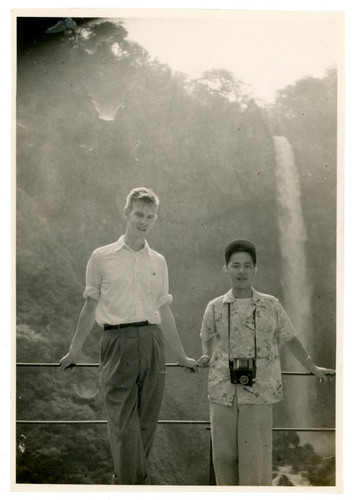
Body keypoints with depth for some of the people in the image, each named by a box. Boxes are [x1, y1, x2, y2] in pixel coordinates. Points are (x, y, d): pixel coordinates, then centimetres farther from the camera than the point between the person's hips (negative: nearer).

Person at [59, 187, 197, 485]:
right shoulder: (102, 257, 6)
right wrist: (74, 351, 10)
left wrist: (182, 356, 21)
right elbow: (90, 306, 11)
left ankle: (126, 483, 15)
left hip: (152, 342, 3)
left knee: (146, 420, 3)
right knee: (123, 421, -10)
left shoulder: (158, 262, 14)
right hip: (118, 341, -3)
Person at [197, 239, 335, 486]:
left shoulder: (271, 306, 1)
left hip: (258, 392, -2)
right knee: (224, 455, 6)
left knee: (254, 456, -2)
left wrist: (314, 369, 18)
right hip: (223, 392, 2)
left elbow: (291, 339, 13)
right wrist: (206, 358, 4)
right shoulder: (215, 307, 4)